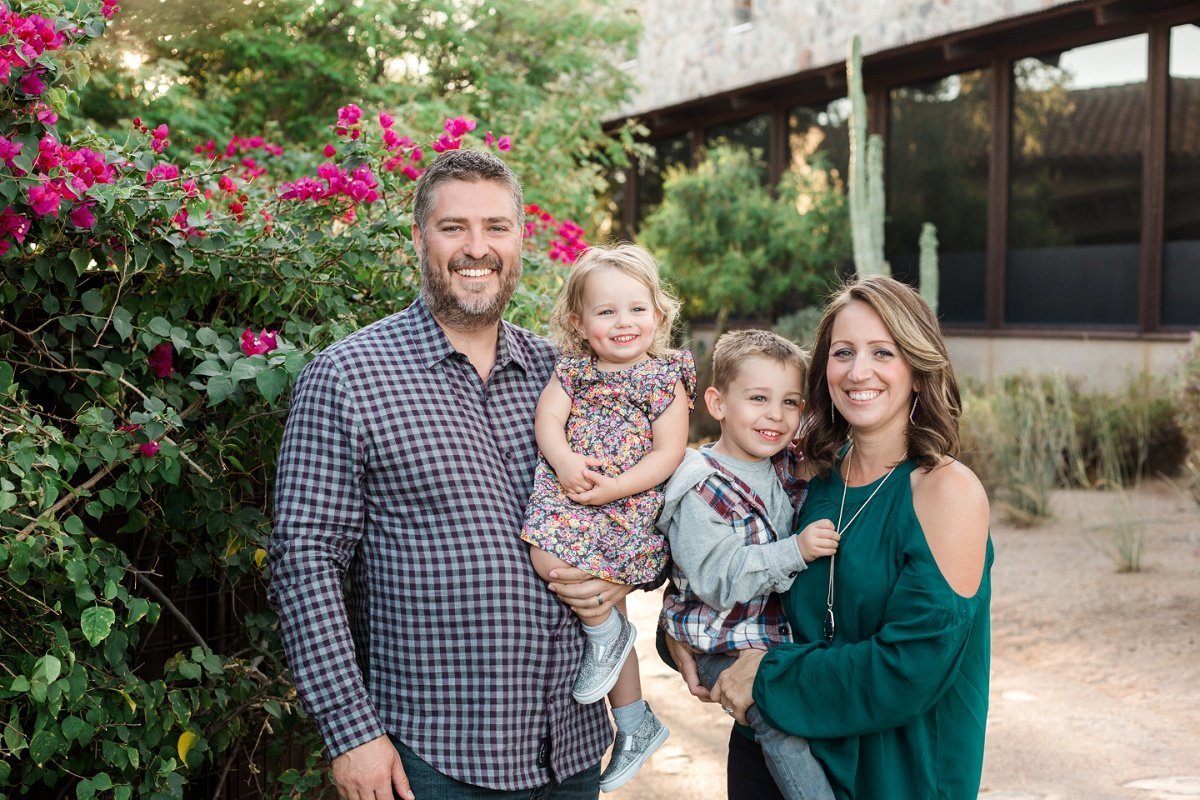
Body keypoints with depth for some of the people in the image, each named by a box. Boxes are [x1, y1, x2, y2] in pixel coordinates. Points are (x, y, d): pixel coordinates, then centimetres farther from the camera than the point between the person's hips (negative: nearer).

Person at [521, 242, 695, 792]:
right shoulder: (572, 369, 10)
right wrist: (565, 461, -20)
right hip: (570, 496, 5)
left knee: (551, 556, -27)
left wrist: (612, 487, -18)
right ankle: (637, 725, 25)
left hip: (631, 503, -5)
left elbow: (668, 453, -9)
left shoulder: (665, 376, -2)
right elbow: (548, 418, 0)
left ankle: (607, 633, 0)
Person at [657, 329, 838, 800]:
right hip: (726, 645, -7)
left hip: (782, 633, 7)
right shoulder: (702, 490, -15)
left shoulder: (790, 470, 7)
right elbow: (717, 580, -22)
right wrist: (795, 551, -27)